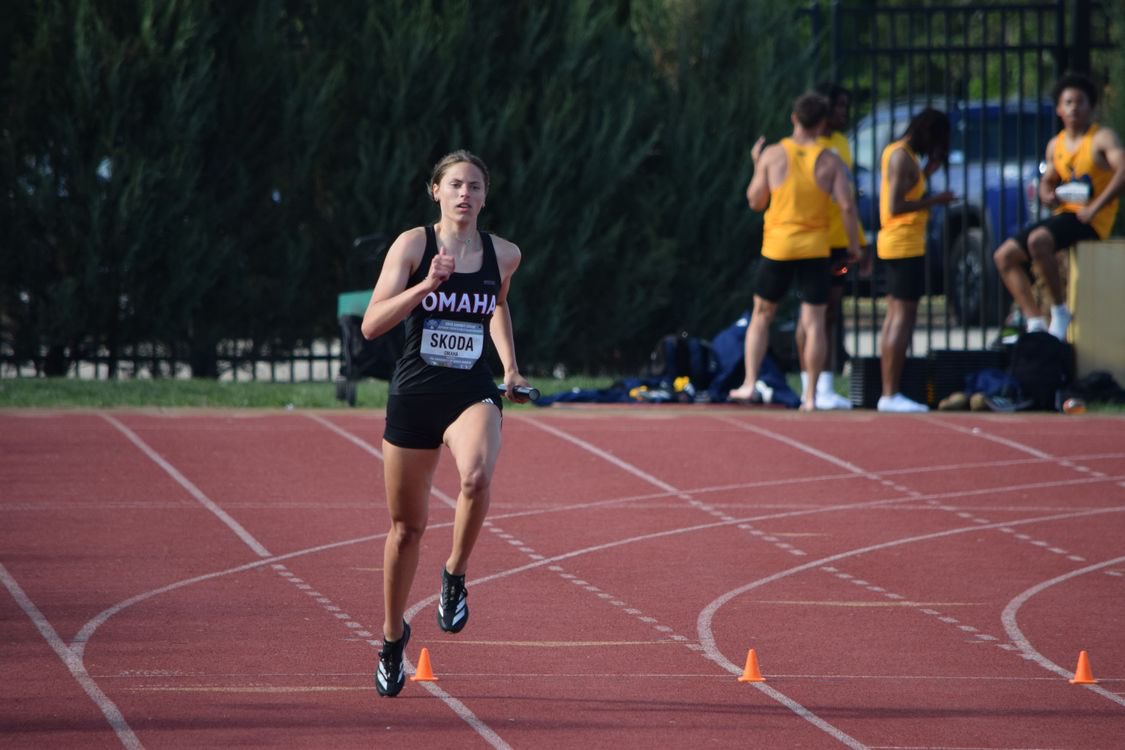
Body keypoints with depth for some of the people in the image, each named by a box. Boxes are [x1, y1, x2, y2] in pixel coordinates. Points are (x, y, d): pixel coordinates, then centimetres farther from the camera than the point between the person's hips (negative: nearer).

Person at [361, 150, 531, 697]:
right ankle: (393, 637, 31)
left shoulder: (503, 255, 3)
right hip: (413, 395, -1)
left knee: (477, 476, -34)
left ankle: (455, 576, -8)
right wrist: (426, 285, -25)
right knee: (407, 525, 9)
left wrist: (510, 367, 16)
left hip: (472, 394, 1)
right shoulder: (414, 245, -6)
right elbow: (371, 325, -14)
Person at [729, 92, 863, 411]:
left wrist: (756, 165, 18)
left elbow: (755, 201, 5)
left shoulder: (772, 155, -2)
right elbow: (847, 206, -8)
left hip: (777, 247, 0)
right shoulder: (830, 161, -3)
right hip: (815, 249, 0)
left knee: (761, 315, 15)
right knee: (814, 322, 3)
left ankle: (749, 384, 8)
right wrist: (854, 244, 3)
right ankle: (810, 396, 0)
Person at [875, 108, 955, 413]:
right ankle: (891, 394, -13)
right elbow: (896, 206, -22)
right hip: (905, 244, -10)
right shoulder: (903, 157, -15)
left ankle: (888, 394, 13)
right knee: (903, 318, -10)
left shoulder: (896, 152, 14)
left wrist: (928, 170, 10)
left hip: (896, 243, 10)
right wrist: (934, 200, -18)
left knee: (894, 316, 11)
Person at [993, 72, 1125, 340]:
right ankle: (1035, 323, -7)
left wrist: (1094, 208, -26)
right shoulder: (1056, 145, 15)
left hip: (1090, 221, -8)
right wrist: (1046, 194, 3)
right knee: (1005, 255, 0)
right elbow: (1048, 180, 29)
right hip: (1063, 215, 8)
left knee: (1038, 240, -34)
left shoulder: (1102, 138, -7)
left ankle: (1060, 312, -22)